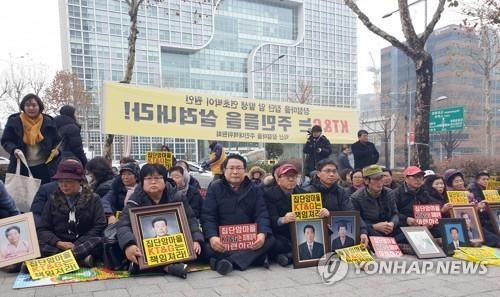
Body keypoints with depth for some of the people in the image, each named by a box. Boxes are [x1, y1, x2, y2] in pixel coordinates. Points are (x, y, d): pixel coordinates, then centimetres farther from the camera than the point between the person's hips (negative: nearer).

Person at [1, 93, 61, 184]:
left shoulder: (48, 122, 5)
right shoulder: (14, 121, 2)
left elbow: (57, 141, 11)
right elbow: (5, 141, 5)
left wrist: (56, 149, -11)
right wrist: (14, 149, -16)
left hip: (43, 167, 1)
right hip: (20, 167, 0)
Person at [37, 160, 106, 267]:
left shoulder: (93, 199, 6)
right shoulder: (53, 200, 12)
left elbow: (100, 226, -2)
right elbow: (42, 229, 7)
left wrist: (77, 244, -14)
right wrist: (58, 243, -13)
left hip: (85, 243, -2)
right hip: (59, 245, 2)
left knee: (99, 241, -33)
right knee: (39, 245, -29)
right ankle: (82, 258, -37)